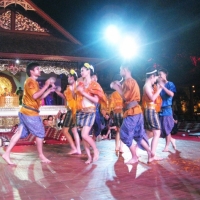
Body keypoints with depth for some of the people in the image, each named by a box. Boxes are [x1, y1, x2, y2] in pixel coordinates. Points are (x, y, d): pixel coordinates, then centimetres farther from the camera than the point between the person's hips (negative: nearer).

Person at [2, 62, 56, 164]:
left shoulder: (34, 82, 19)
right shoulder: (30, 81, -13)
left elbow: (40, 97, 20)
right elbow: (35, 96, -25)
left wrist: (50, 90, 10)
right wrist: (46, 85, -22)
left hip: (26, 112, 10)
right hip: (30, 113, -10)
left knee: (20, 133, 8)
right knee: (40, 133, 2)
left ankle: (6, 154, 8)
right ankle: (41, 156, 14)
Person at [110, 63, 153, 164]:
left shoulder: (128, 81, -12)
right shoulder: (131, 81, 20)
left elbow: (125, 97, -17)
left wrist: (117, 87, -7)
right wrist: (119, 87, 17)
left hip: (131, 112, -10)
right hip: (135, 111, 10)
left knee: (126, 135, -1)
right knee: (138, 134, 14)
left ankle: (134, 157, 6)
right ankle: (149, 152, 13)